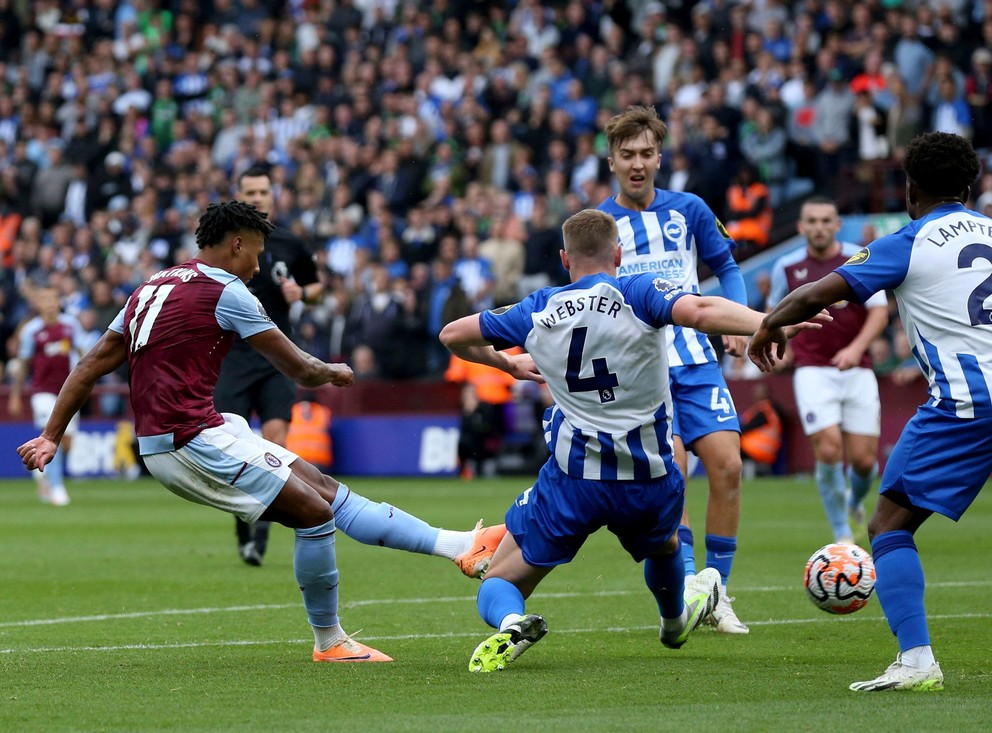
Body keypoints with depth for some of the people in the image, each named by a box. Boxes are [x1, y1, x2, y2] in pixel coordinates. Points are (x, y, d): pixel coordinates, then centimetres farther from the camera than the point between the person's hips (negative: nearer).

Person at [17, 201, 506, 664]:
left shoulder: (152, 288, 17)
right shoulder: (225, 292, -8)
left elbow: (91, 366, 17)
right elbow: (299, 370, -3)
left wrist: (51, 436, 19)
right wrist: (332, 373, 19)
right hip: (190, 440, -9)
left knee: (325, 490, 7)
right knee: (316, 511, -7)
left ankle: (457, 546, 7)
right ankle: (329, 642, 6)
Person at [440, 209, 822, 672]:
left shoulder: (537, 311, 3)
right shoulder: (638, 294, -7)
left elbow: (453, 335, 15)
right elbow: (700, 312, -27)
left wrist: (507, 363, 32)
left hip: (571, 482, -1)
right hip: (649, 478, 1)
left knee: (499, 582, 10)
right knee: (663, 545, 37)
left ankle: (509, 623, -25)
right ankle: (676, 620, 65)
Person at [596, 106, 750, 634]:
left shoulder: (688, 210, 8)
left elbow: (726, 268, 18)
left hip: (695, 360, 2)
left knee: (726, 465, -10)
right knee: (670, 468, -20)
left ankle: (716, 592, 3)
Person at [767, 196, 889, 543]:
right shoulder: (787, 267, 4)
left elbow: (879, 313, -6)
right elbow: (775, 310, 22)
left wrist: (856, 348, -21)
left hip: (857, 369, 0)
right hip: (813, 370, 0)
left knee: (863, 459, -1)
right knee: (828, 448, -17)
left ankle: (856, 502, 35)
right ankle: (842, 534, -4)